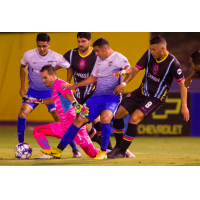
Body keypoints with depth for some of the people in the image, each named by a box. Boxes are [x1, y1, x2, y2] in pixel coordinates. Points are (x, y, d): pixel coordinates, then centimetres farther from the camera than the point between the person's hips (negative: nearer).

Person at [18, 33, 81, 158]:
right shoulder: (29, 55, -13)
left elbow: (70, 67, 1)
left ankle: (75, 149, -2)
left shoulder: (56, 57, -17)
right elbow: (23, 66, 9)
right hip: (33, 91, 1)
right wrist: (22, 86, 7)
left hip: (50, 91, -1)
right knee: (23, 113, -18)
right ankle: (21, 145, 0)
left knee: (59, 117, -12)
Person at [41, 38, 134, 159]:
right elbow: (94, 77, 28)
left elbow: (129, 68, -26)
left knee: (105, 117, -33)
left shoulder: (118, 58, -7)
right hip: (97, 95, 7)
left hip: (112, 97, -7)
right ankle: (59, 150, 7)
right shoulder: (99, 60, 17)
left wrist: (123, 71, -50)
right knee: (79, 120, 2)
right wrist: (74, 86, 28)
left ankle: (103, 152, -17)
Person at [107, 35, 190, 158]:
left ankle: (122, 152, -13)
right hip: (141, 92, 6)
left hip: (156, 97, -6)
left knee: (134, 118, -25)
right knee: (118, 113, 2)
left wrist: (184, 106, -16)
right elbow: (135, 69, 1)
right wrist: (124, 83, -11)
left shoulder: (172, 63, -19)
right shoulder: (149, 54, -5)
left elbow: (182, 83, -13)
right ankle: (119, 146, 21)